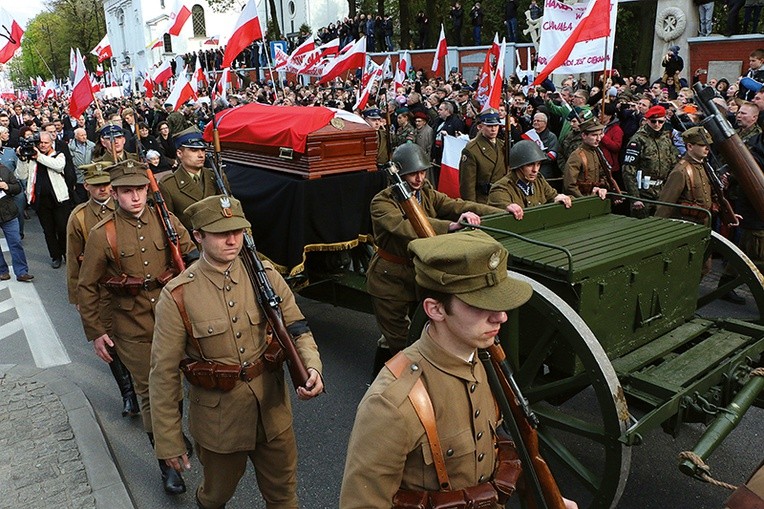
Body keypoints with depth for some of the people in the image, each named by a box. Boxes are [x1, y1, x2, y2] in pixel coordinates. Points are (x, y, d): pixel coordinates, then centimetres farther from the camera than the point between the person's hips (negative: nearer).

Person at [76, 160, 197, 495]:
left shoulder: (166, 221, -3)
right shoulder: (102, 234, -9)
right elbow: (86, 287, -1)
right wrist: (95, 332, -1)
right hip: (132, 325, -2)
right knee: (149, 391, 5)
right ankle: (167, 463, 18)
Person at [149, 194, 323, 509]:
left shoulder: (265, 276, -7)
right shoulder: (177, 296, -15)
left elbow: (297, 329, -2)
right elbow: (164, 374, -10)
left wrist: (312, 367, -23)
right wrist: (168, 443, -7)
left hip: (272, 409, 3)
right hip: (218, 419, -2)